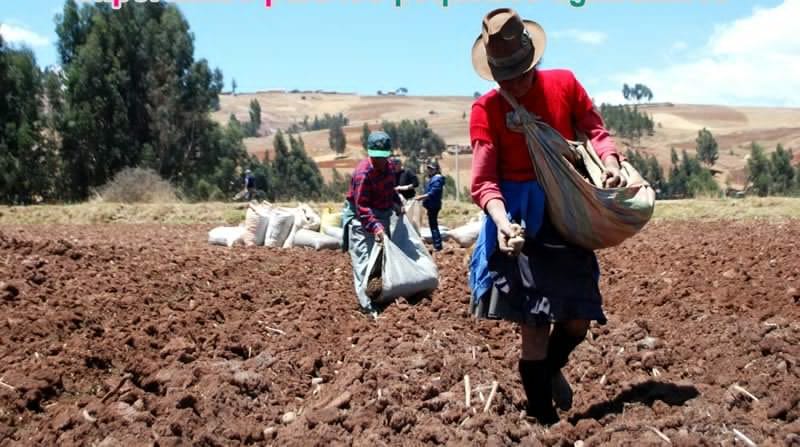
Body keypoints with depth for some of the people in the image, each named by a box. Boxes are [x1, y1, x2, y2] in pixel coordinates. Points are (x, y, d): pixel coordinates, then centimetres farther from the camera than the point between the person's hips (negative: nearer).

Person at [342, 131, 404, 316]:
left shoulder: (389, 166, -1)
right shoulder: (363, 173, -27)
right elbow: (361, 207, -30)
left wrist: (396, 202, 3)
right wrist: (375, 226, -41)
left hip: (382, 215, 9)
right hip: (361, 219, -9)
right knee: (364, 263, -13)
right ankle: (368, 305, -15)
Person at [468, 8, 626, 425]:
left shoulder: (564, 83, 0)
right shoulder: (486, 109, -7)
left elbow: (595, 130, 7)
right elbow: (483, 180, -13)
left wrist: (611, 163, -14)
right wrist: (502, 221, -31)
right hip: (521, 216, -3)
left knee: (578, 319, 8)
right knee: (534, 324, -1)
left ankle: (552, 369, 42)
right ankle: (544, 417, 13)